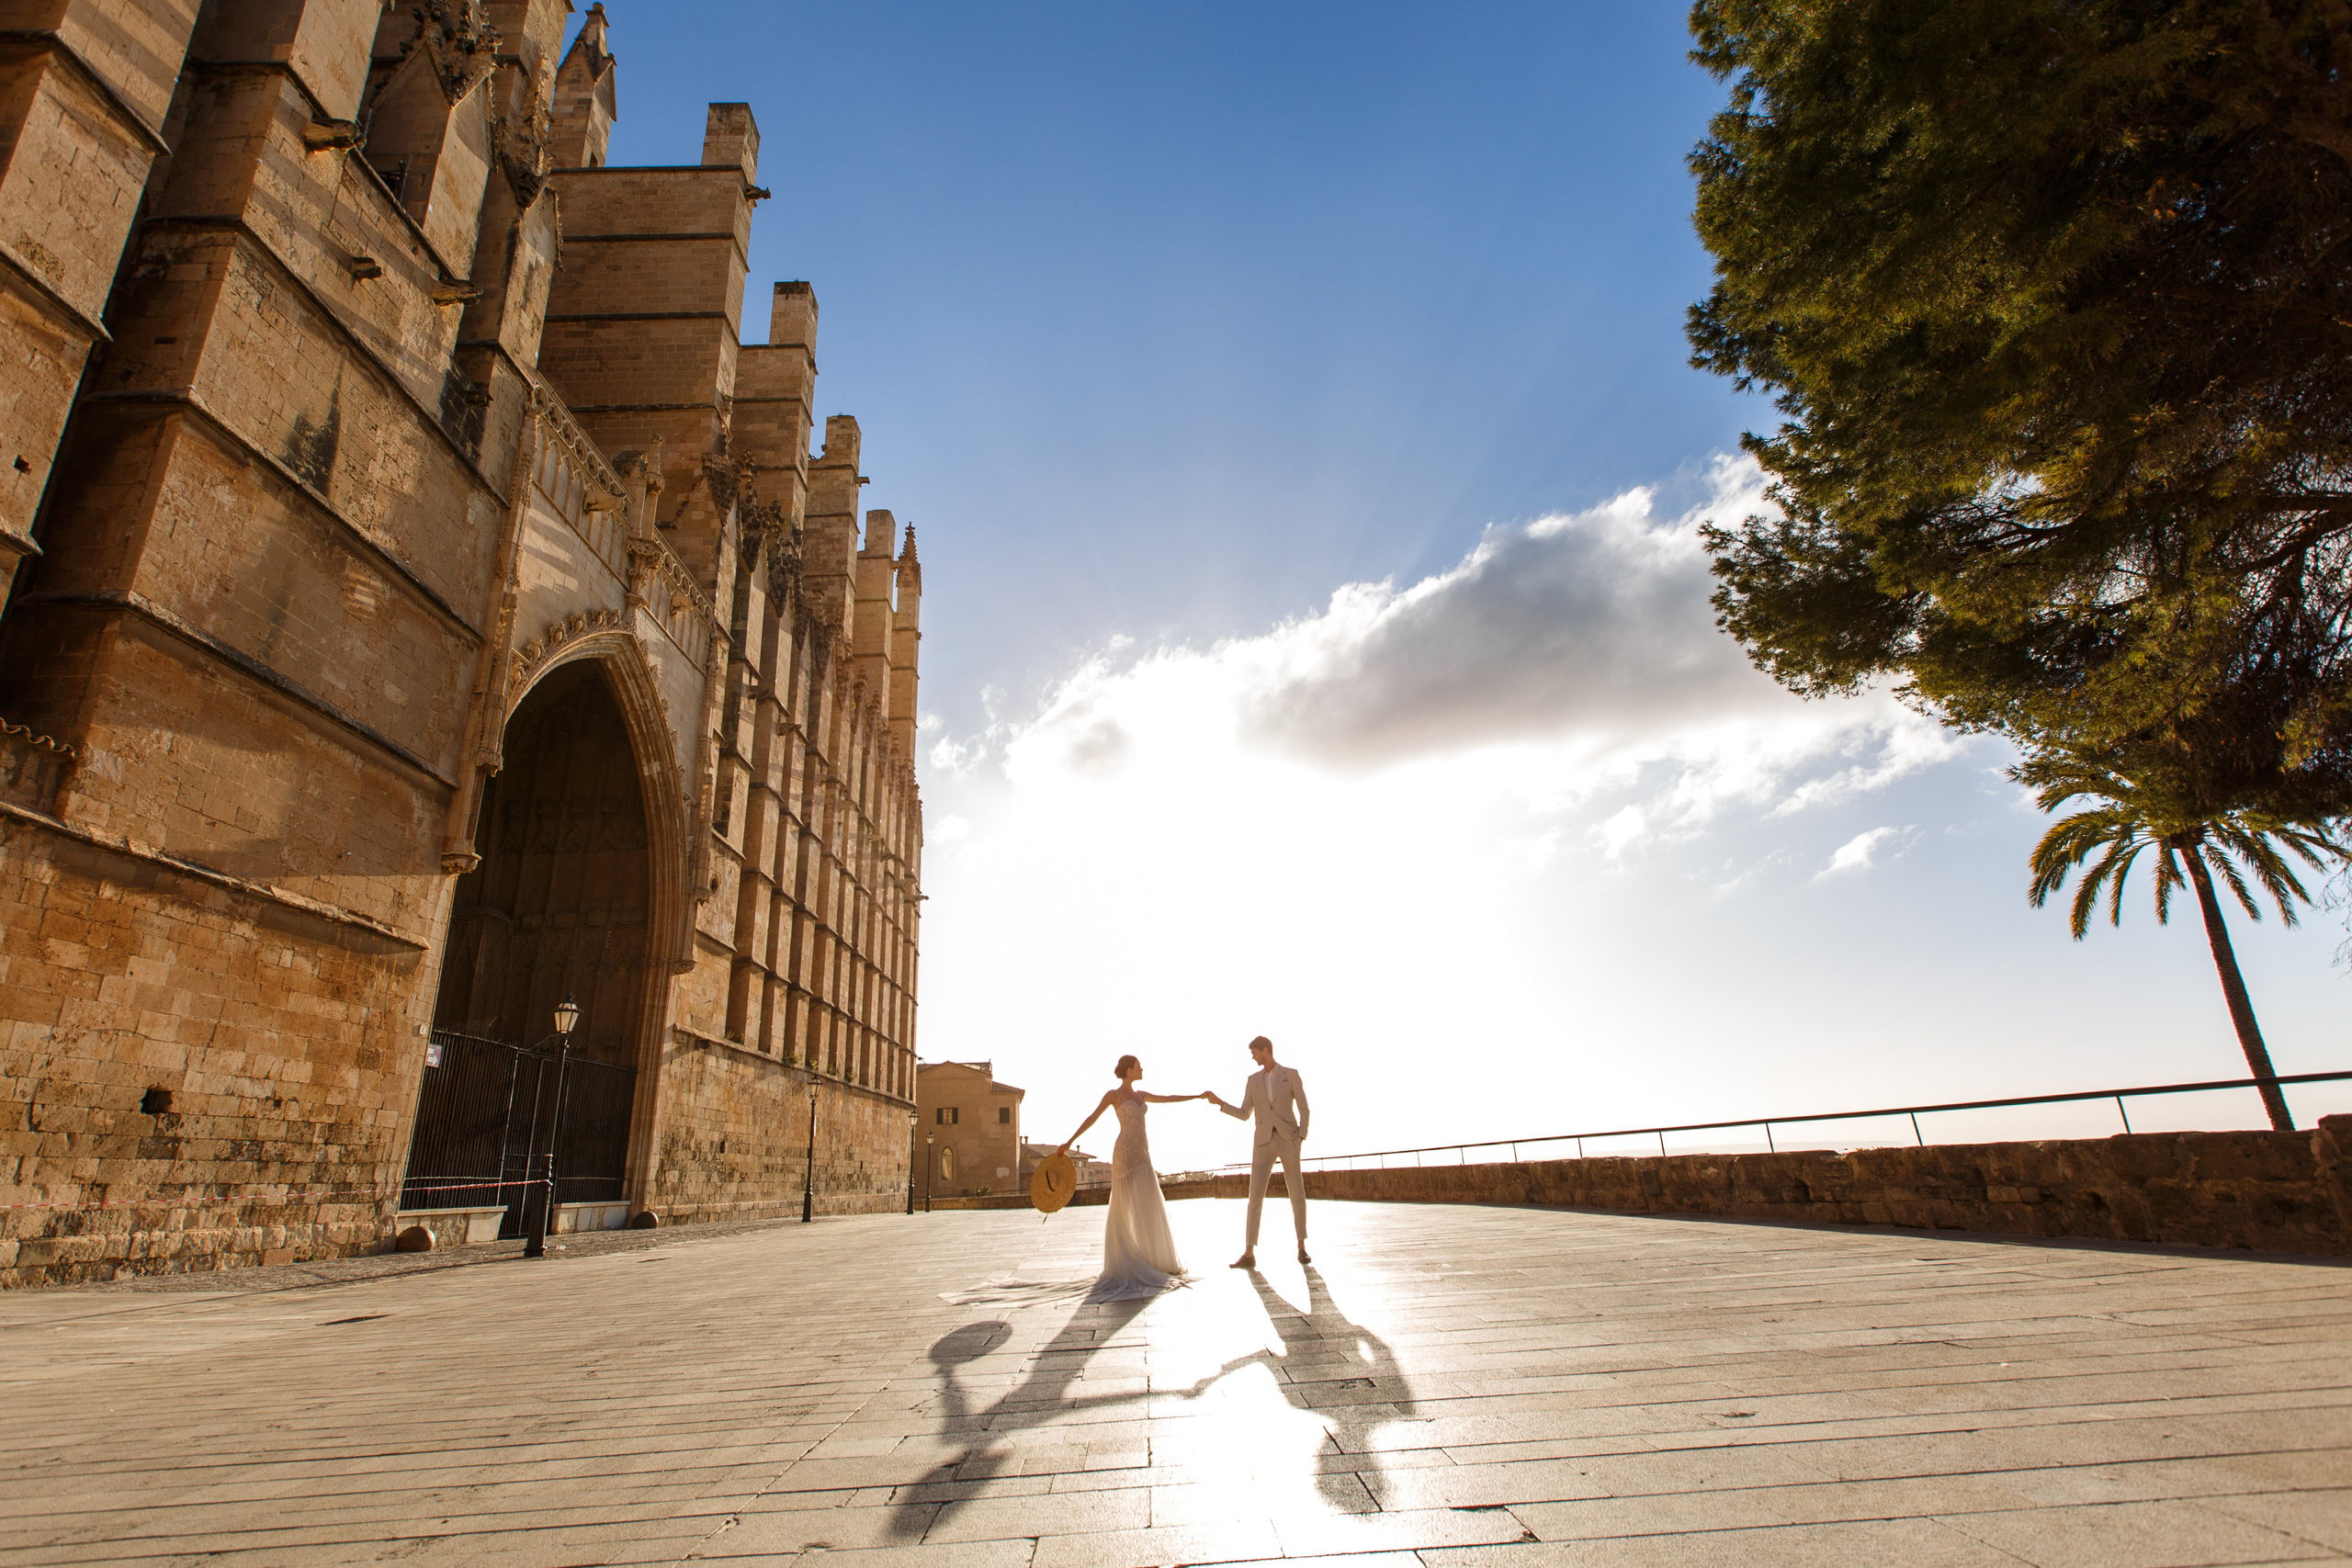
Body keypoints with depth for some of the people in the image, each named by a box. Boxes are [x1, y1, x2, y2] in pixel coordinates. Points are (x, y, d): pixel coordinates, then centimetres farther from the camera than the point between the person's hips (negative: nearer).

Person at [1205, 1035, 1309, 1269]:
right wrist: (1219, 1103, -1)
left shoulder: (1292, 1074, 2)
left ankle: (1302, 1247, 20)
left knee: (1297, 1194, 2)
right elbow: (1244, 1115, 11)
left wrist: (1301, 1139, -6)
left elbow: (1303, 1109, 3)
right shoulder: (1253, 1080, 11)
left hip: (1289, 1139, -2)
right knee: (1255, 1197, -6)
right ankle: (1249, 1254, -5)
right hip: (1264, 1143, 2)